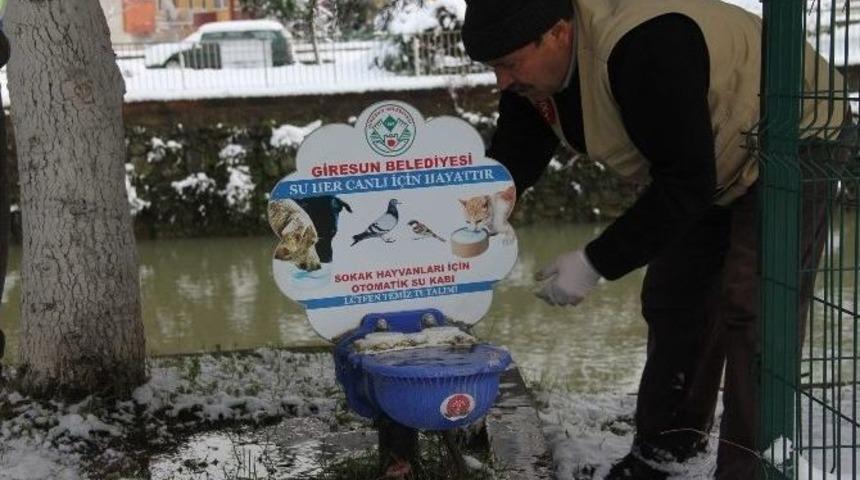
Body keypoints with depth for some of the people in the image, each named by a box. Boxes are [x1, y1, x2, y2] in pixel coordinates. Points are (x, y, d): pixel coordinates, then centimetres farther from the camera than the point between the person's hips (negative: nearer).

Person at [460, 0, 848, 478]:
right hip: (714, 167, 9)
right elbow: (509, 164, -6)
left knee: (750, 311, -17)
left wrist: (595, 263, -31)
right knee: (671, 298, 11)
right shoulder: (535, 70, -12)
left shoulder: (644, 47, -39)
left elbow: (686, 183, -34)